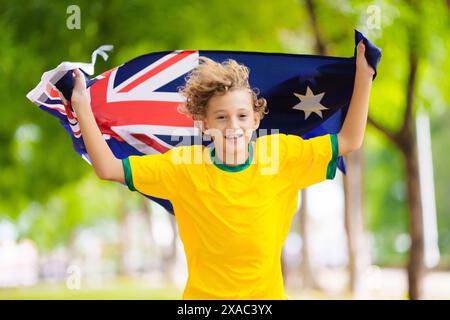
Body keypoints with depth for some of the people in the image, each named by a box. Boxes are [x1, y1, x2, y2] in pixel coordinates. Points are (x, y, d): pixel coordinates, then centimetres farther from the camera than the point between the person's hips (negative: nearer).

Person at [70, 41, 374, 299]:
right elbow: (108, 168, -10)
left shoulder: (281, 154, -8)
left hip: (267, 292, 1)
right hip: (204, 293, -1)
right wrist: (82, 106, -16)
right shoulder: (184, 165, -9)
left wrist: (363, 76, -10)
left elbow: (349, 140, -3)